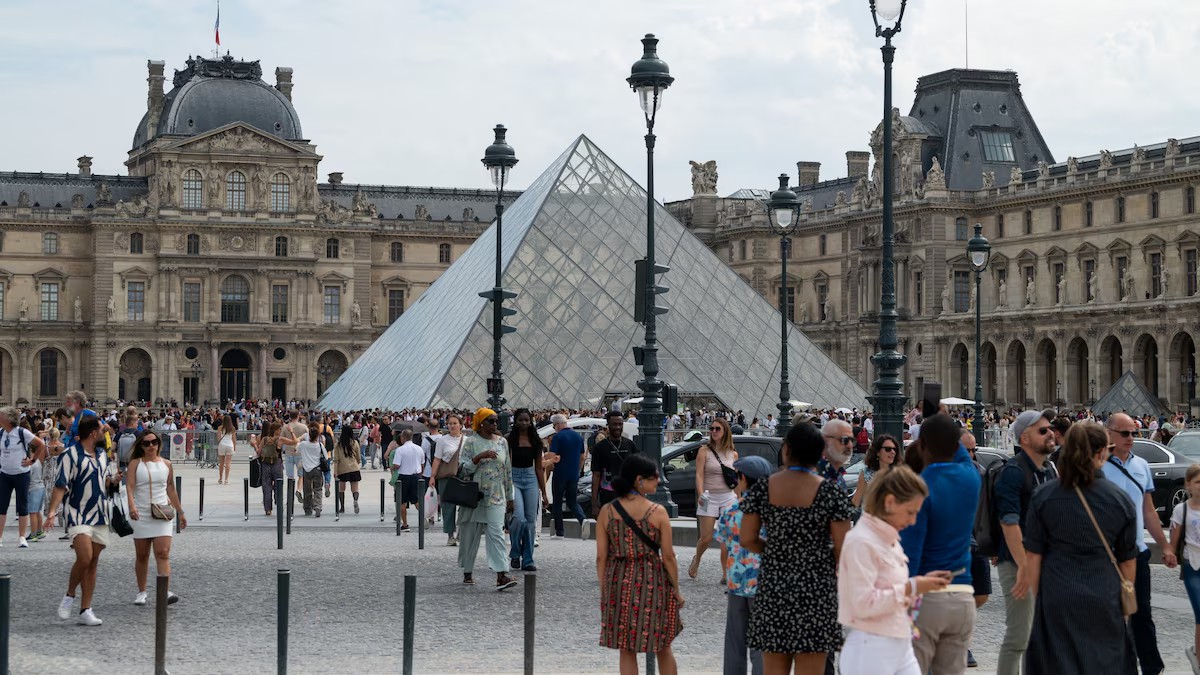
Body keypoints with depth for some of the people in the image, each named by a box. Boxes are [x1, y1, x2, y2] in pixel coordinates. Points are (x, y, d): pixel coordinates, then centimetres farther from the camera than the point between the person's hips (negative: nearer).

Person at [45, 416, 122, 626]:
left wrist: (114, 480, 2)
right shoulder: (71, 455, -9)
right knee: (84, 558, -20)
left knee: (92, 564, 5)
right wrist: (52, 511, -24)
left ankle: (85, 611, 9)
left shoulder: (102, 455, 14)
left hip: (100, 517, 7)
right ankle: (69, 595, 4)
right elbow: (60, 486, -12)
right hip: (78, 516, -7)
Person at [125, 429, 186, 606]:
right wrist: (131, 506, -27)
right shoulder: (135, 463, 1)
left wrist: (180, 512, 20)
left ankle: (165, 591, -21)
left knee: (163, 553, -12)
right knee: (142, 555, 7)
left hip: (162, 514, 1)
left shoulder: (166, 464, 9)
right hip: (141, 515, -1)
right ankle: (141, 592, 19)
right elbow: (129, 486, -10)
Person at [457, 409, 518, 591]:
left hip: (496, 496, 2)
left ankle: (501, 575, -20)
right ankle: (468, 572, 23)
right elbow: (463, 468, -7)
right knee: (470, 534, 7)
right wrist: (480, 457, -21)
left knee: (497, 533, -10)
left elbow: (508, 470, 13)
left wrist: (509, 497, 13)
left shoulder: (502, 442, 9)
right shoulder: (471, 442, -1)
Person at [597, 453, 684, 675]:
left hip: (619, 583, 2)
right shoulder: (657, 512, -10)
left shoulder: (607, 511, -3)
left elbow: (601, 557, -1)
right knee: (663, 648, 14)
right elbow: (668, 556, -7)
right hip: (652, 582, -2)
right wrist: (676, 590, 4)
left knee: (626, 650, 11)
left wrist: (604, 590, 9)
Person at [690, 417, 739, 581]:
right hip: (709, 498, -2)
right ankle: (696, 559, 28)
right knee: (706, 538, -3)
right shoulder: (704, 451, -2)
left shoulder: (733, 454, 8)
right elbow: (699, 475, -9)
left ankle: (726, 574, 3)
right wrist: (701, 495, -23)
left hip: (728, 498, 3)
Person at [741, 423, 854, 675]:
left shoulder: (762, 490, -1)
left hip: (772, 589, 2)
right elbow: (843, 549, -9)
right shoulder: (831, 493, -8)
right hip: (816, 592, -2)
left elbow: (747, 540, 0)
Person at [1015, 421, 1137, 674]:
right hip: (1104, 600, 0)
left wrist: (1036, 596, 6)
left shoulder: (1043, 496, -5)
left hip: (1056, 598, 0)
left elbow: (1033, 556, -4)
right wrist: (1126, 598, 18)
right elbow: (1128, 560, 5)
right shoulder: (1120, 499, -2)